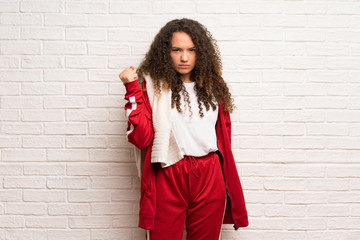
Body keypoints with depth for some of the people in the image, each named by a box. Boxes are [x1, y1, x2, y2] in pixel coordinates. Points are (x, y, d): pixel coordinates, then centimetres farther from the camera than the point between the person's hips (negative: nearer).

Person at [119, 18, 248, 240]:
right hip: (167, 179, -3)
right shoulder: (152, 84, 0)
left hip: (210, 180, 3)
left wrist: (229, 184, 11)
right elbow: (141, 139, -8)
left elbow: (223, 139, 13)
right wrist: (132, 89, -13)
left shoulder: (212, 87, 10)